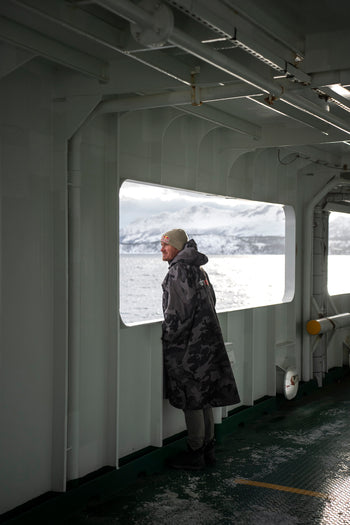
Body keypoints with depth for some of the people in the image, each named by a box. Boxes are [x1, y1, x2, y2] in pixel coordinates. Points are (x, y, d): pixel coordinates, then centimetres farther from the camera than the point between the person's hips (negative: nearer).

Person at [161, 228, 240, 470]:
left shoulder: (179, 270, -13)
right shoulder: (198, 269, 15)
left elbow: (178, 310, -19)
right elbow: (209, 302, 21)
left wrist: (167, 337, -9)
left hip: (188, 344, -9)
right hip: (207, 340, 10)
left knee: (191, 400, -2)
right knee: (204, 398, 14)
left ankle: (195, 453, 6)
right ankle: (208, 449, 22)